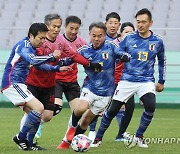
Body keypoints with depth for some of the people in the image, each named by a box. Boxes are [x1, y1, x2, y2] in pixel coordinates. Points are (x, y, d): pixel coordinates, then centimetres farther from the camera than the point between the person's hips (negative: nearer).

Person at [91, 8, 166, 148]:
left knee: (151, 105, -25)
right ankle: (98, 138, 17)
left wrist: (161, 81, 18)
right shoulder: (128, 39, -2)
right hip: (127, 81, 0)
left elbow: (162, 61, 18)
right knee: (113, 110, -2)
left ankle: (139, 137, -5)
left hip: (146, 81, 0)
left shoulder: (157, 41, 2)